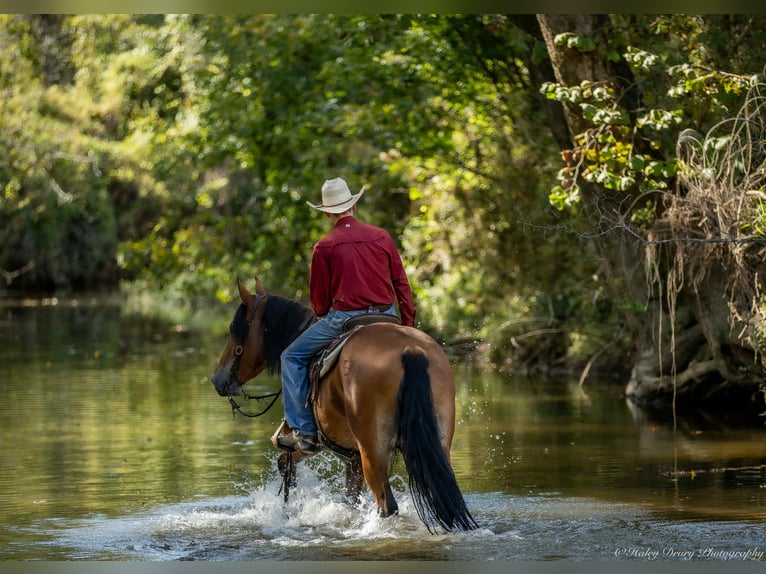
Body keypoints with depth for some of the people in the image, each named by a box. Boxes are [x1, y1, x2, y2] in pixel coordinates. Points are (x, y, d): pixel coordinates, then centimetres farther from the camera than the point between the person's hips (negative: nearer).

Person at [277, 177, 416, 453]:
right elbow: (402, 284, 8)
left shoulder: (325, 246, -3)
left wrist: (322, 317, 25)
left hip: (344, 317, -4)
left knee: (292, 357, 10)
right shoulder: (381, 236, 6)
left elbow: (319, 298, 3)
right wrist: (409, 324, 16)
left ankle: (304, 430, 3)